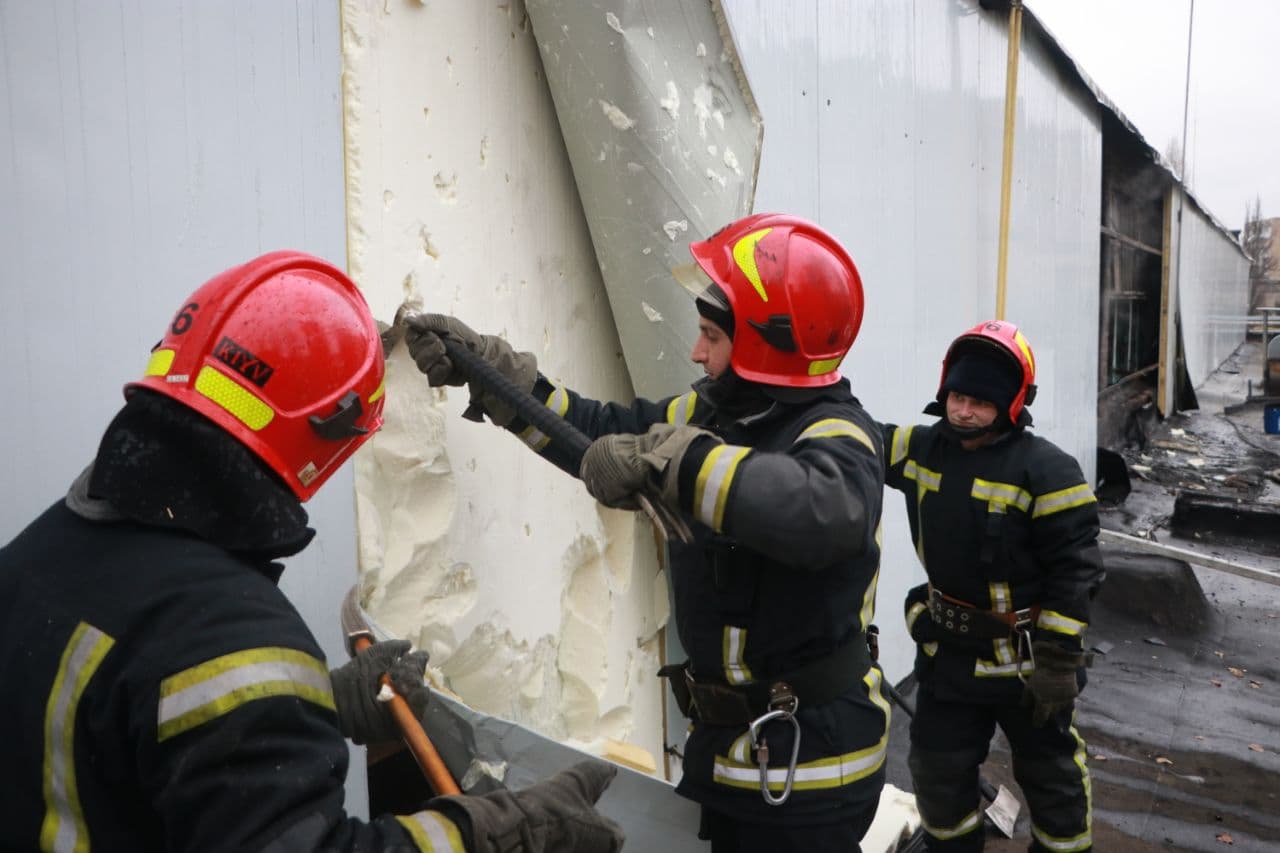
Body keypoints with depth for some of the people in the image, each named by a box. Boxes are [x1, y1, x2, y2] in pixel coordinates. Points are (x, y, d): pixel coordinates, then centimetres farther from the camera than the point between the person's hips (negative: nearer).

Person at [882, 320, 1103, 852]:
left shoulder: (1045, 469, -20)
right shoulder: (922, 448, -4)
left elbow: (1074, 573, -18)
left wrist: (1056, 663, -17)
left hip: (1024, 658, -4)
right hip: (946, 650, 5)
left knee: (1050, 775, 18)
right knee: (938, 773, 18)